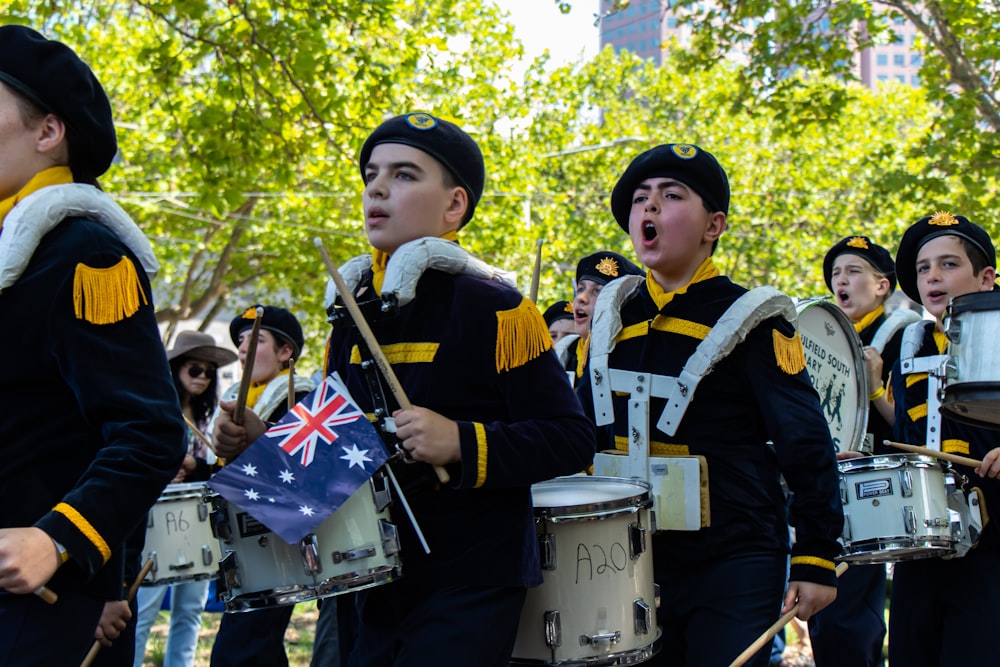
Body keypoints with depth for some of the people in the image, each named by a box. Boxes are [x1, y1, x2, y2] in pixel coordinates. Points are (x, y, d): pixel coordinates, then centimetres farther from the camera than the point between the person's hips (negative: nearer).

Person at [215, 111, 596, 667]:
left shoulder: (495, 310, -11)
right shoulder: (352, 315, 9)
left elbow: (571, 442, -14)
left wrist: (461, 443, -25)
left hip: (469, 593, -6)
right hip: (379, 589, 6)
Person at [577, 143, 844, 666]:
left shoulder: (748, 320, -9)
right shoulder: (614, 317, 6)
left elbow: (807, 444, -9)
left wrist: (816, 560, -11)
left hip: (734, 564, -5)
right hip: (634, 558, 5)